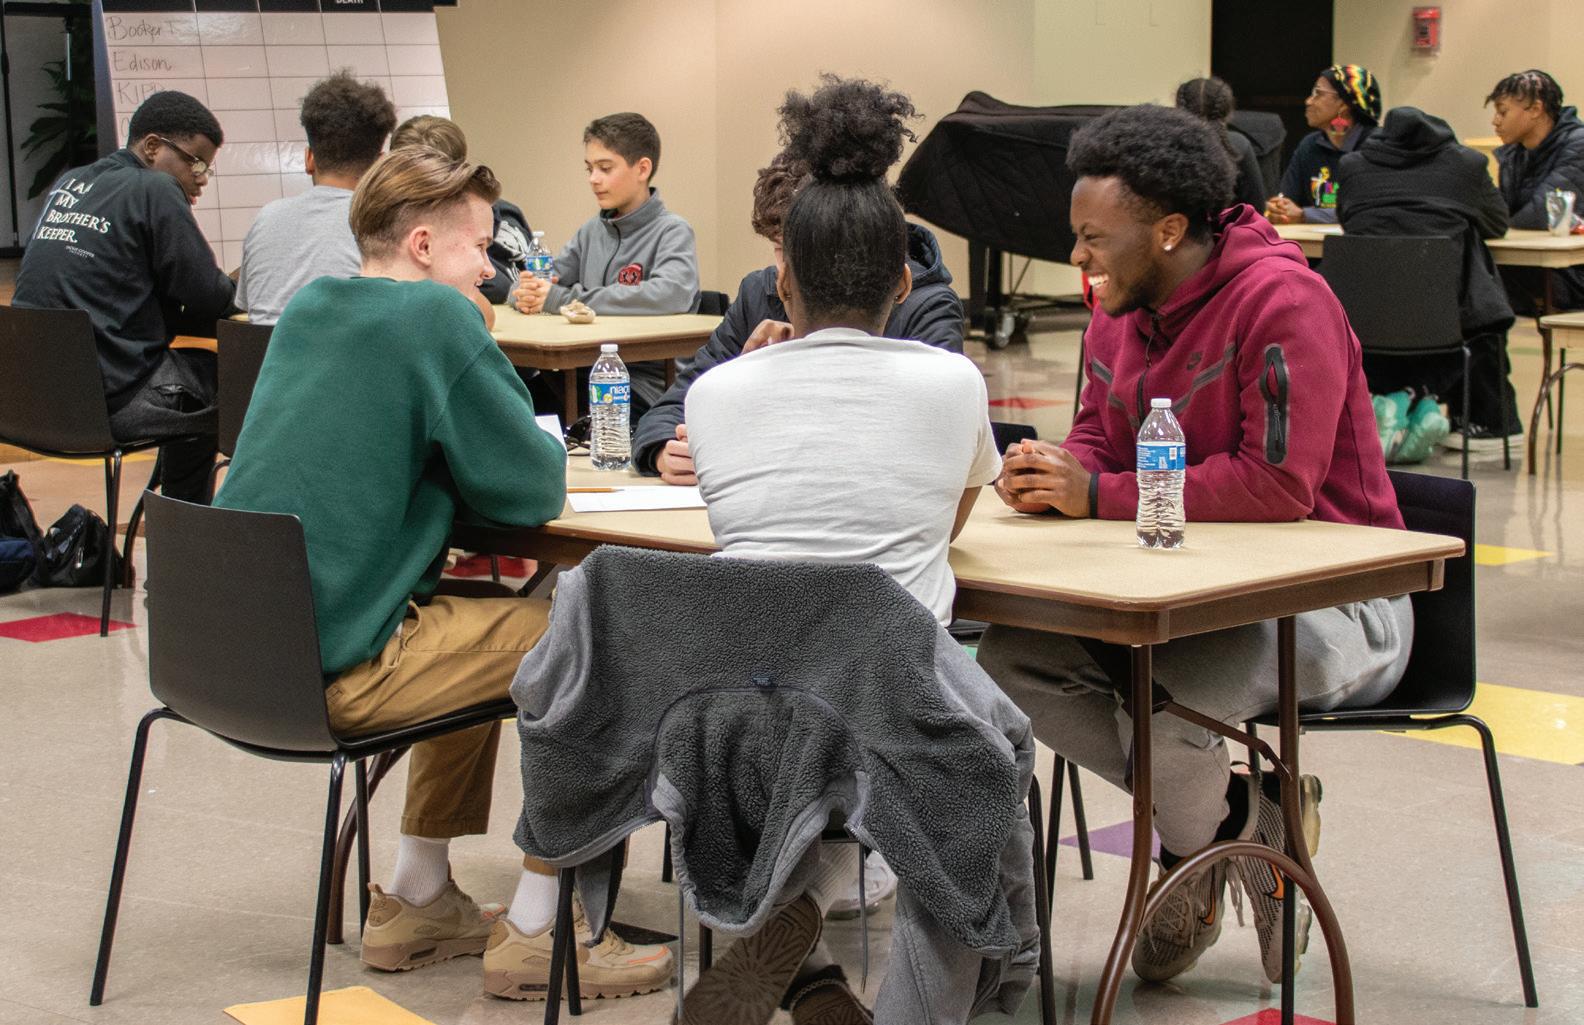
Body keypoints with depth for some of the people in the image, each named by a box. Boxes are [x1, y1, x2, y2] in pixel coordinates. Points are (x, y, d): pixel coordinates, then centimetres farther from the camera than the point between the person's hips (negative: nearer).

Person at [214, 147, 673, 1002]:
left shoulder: (308, 307, 14)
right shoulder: (436, 316, -12)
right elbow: (535, 490, -9)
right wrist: (541, 444, 12)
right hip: (332, 668, -9)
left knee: (480, 622, 29)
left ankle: (415, 901, 30)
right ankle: (531, 937, 4)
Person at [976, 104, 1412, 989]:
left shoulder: (1284, 302, -20)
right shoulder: (1122, 311, 5)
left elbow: (1279, 486, -28)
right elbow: (1100, 439, 16)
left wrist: (1099, 496, -26)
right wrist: (1052, 478, -11)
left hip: (1335, 599, -8)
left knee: (1156, 693, -33)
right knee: (1014, 658, -12)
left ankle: (1203, 833, 4)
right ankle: (1239, 812, 1)